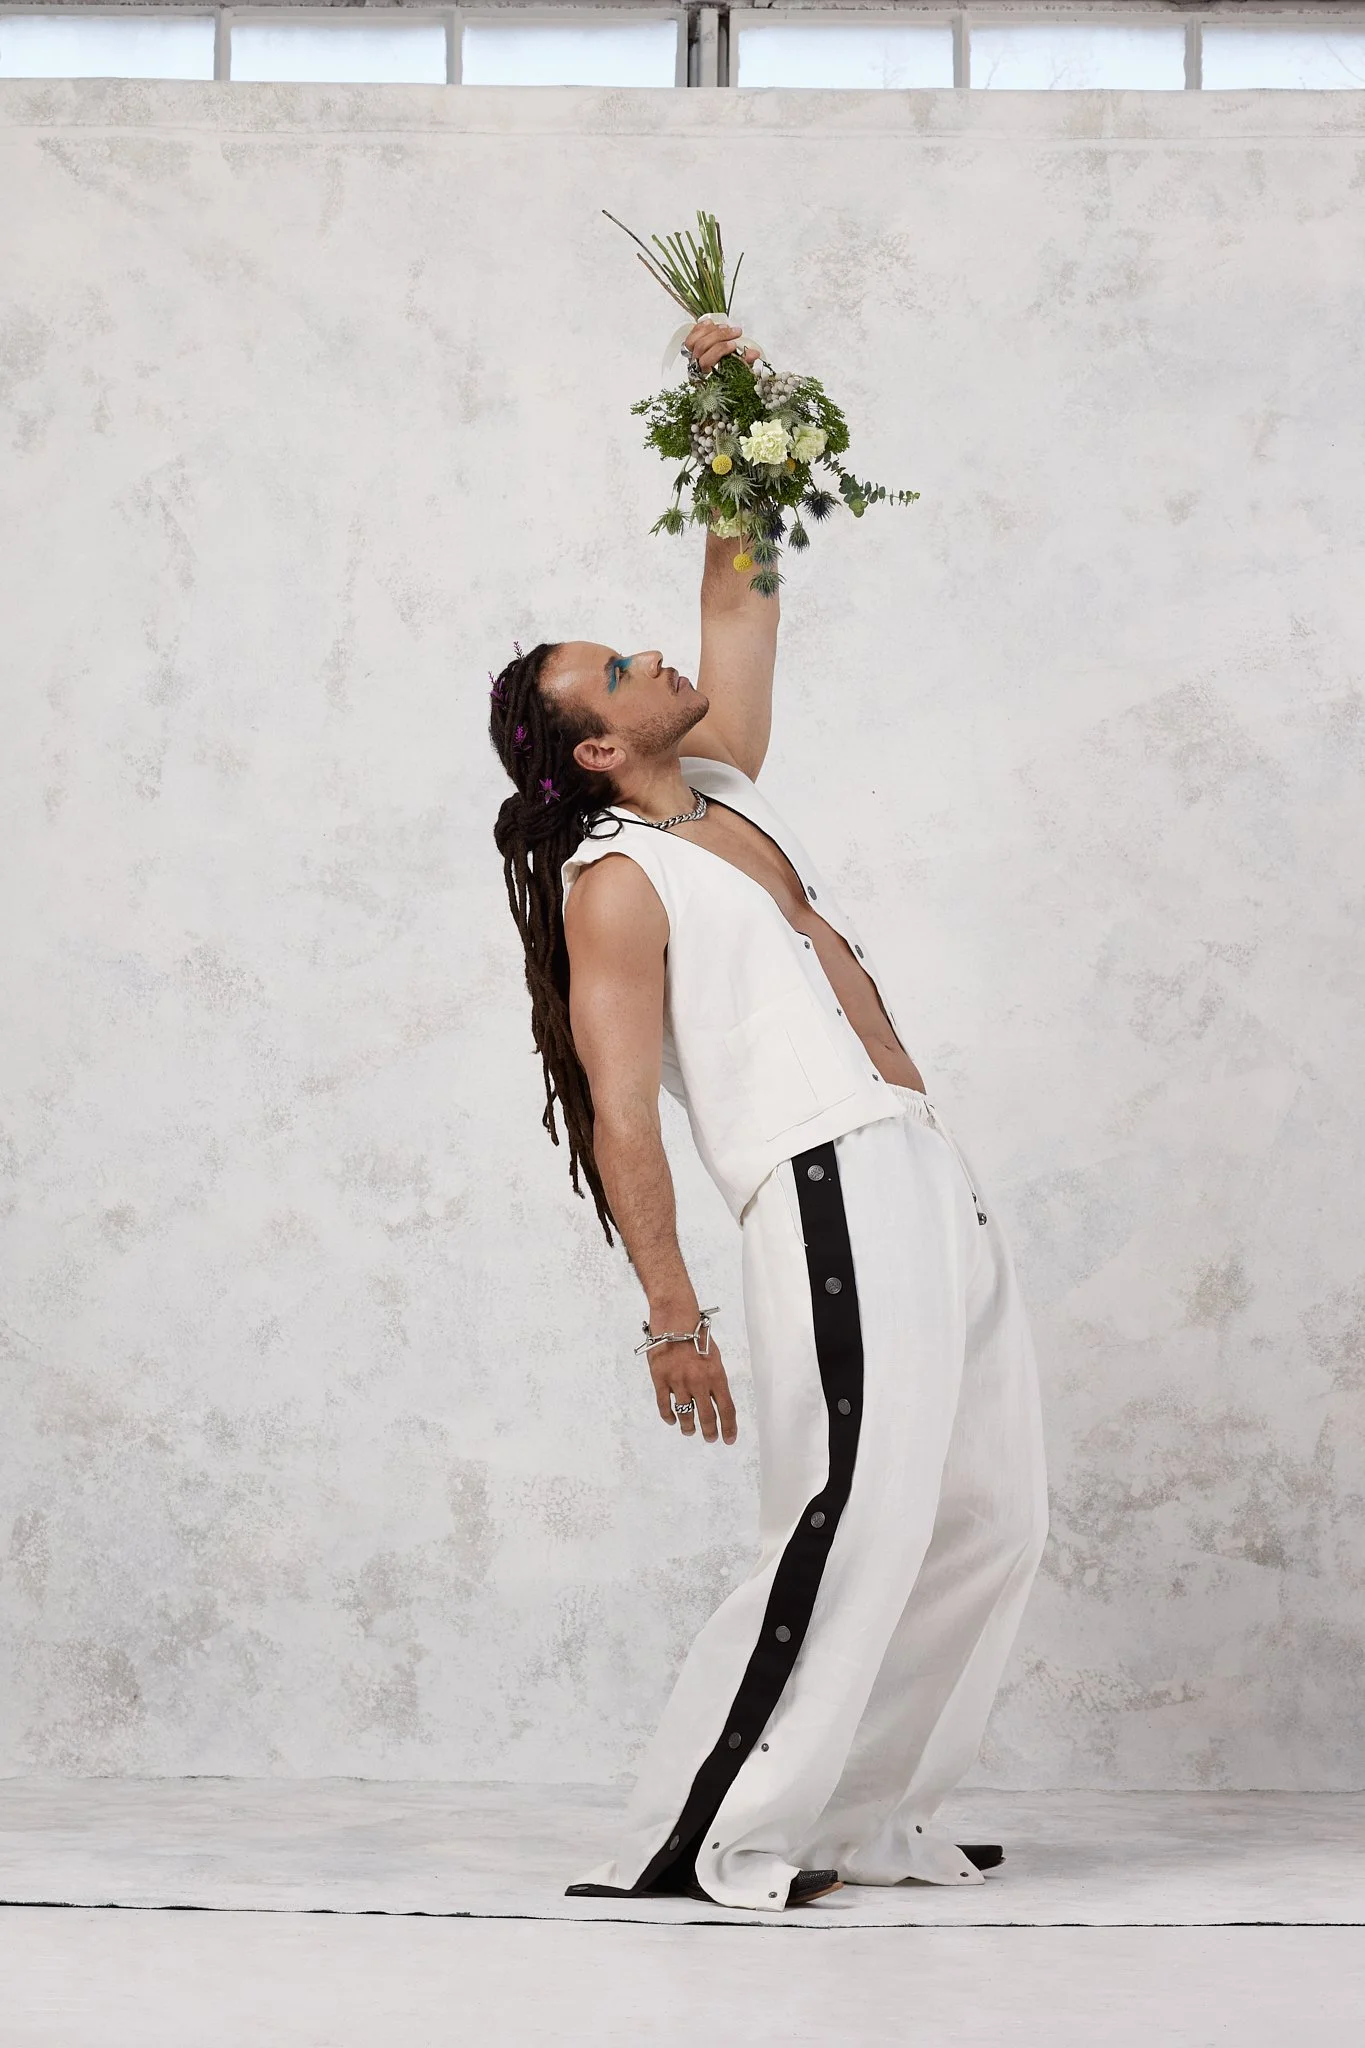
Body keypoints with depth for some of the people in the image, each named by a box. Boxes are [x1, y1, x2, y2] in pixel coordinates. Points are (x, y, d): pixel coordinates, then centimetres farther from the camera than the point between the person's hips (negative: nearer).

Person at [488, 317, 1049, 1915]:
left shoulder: (728, 792, 18)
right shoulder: (617, 882, -4)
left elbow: (738, 602, 29)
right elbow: (622, 1120, -9)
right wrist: (672, 1322, -14)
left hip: (933, 1184, 9)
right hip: (831, 1193, -9)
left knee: (987, 1520, 7)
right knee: (849, 1524, -14)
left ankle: (864, 1813, 15)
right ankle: (706, 1833, -9)